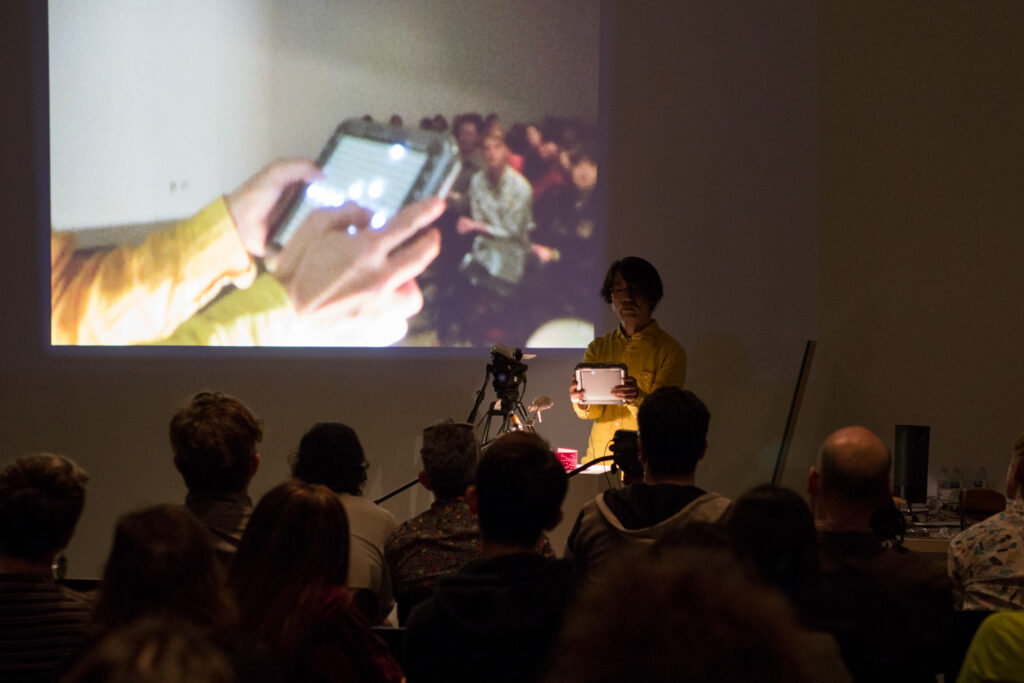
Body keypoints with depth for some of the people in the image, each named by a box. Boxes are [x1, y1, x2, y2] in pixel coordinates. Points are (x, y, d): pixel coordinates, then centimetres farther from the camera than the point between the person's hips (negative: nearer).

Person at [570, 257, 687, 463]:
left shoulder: (670, 351, 2)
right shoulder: (598, 347, 15)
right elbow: (589, 413, 6)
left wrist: (637, 399, -28)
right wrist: (582, 401, -17)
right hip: (598, 459, 3)